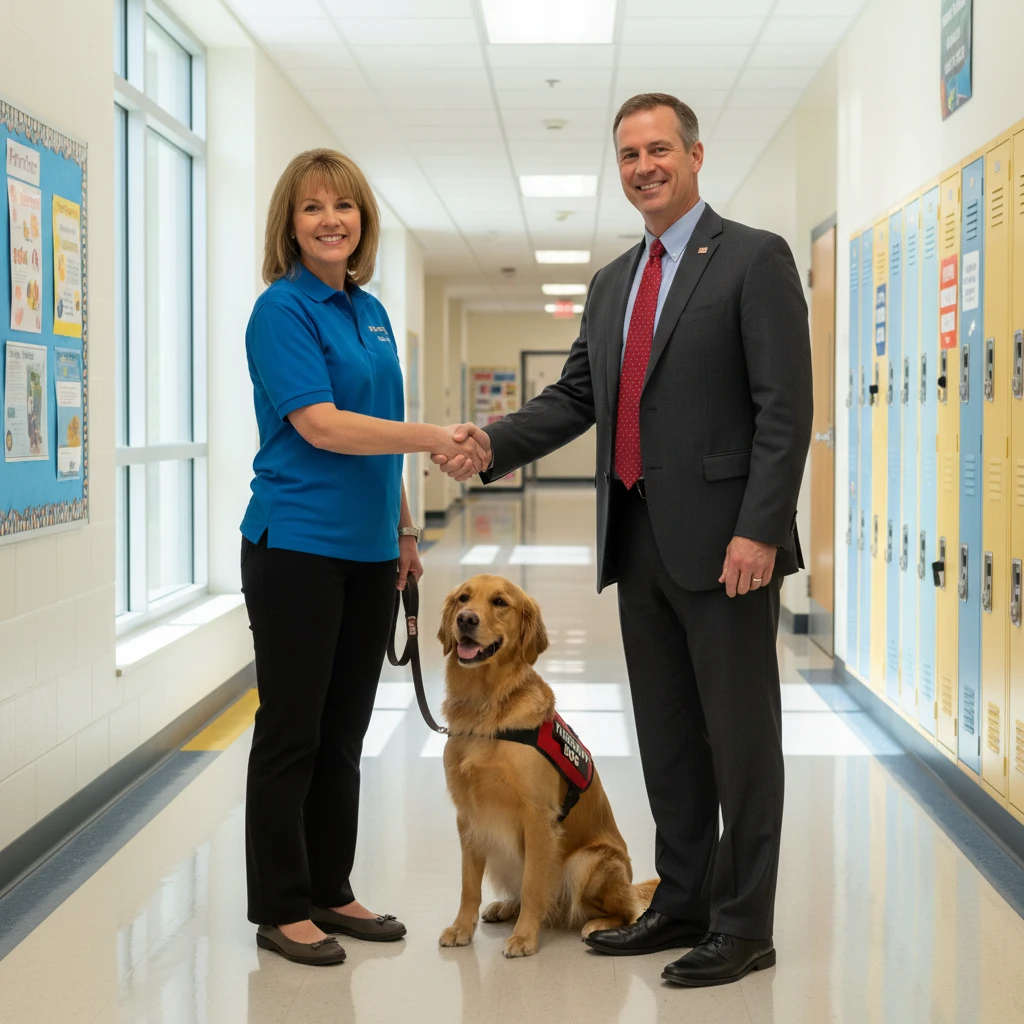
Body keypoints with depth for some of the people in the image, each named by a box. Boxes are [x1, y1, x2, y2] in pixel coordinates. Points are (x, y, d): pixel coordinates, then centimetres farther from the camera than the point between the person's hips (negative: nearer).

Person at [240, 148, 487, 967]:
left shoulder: (371, 311, 13)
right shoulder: (283, 309, -10)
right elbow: (319, 424, -20)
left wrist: (404, 531, 16)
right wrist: (431, 435, -27)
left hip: (367, 550, 7)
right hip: (297, 546, -7)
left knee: (345, 732, 13)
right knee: (291, 733, 1)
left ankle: (330, 891, 23)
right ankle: (280, 908, 11)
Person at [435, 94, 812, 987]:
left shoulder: (754, 259, -5)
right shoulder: (613, 282, 17)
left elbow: (785, 407, -12)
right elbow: (575, 397, 16)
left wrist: (758, 530, -19)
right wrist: (492, 444, -1)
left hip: (723, 540, -7)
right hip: (640, 541, 7)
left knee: (740, 734, 1)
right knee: (667, 735, 14)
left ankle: (743, 925, 11)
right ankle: (682, 903, 26)